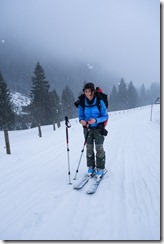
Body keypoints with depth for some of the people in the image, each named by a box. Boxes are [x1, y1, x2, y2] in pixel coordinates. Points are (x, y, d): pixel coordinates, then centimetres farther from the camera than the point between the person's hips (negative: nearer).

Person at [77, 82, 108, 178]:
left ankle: (100, 168, 15)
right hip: (87, 128, 3)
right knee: (89, 148, 10)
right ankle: (91, 167, 26)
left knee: (99, 148, -1)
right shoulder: (82, 103, -7)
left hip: (98, 128, -3)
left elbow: (105, 116, -10)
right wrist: (81, 120, -19)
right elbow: (80, 115, 4)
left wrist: (96, 120, -26)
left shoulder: (100, 102, -15)